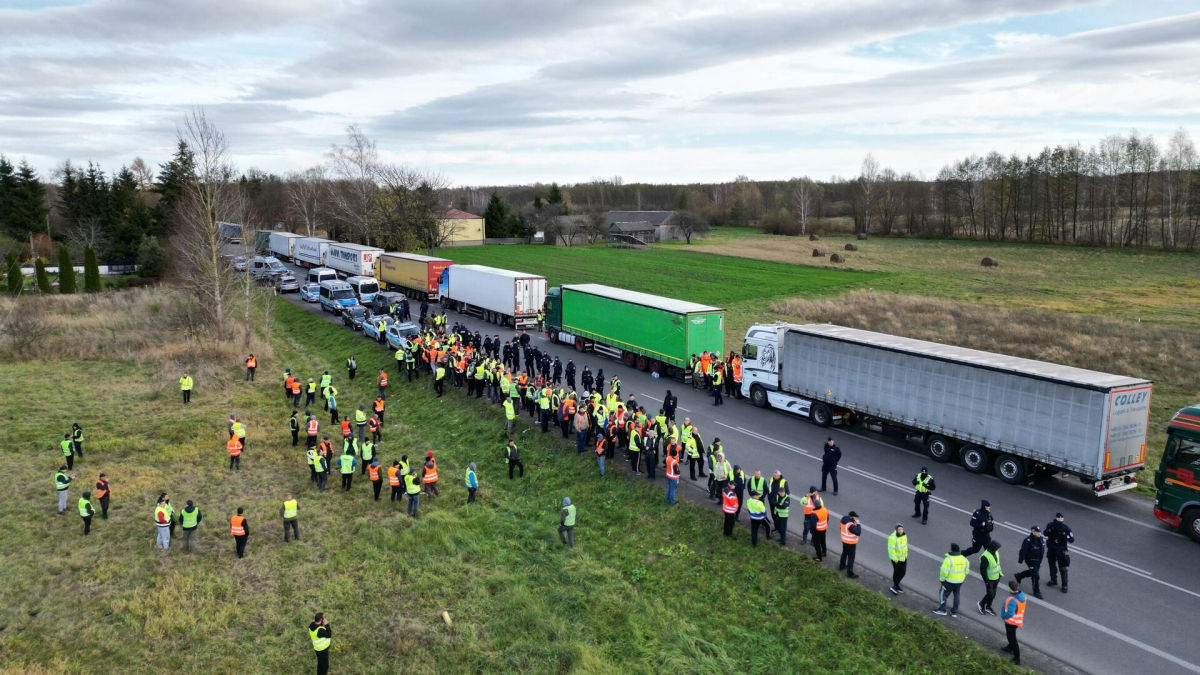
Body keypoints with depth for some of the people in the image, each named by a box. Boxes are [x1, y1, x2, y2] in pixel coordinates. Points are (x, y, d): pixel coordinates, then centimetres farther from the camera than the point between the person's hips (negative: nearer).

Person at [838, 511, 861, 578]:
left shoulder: (844, 520, -5)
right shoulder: (851, 525, -32)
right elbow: (858, 533, -34)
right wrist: (858, 524, -24)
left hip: (844, 541, 9)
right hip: (851, 543, -9)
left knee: (844, 553, 29)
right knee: (851, 558, 2)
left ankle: (842, 566, 48)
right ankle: (850, 573, 9)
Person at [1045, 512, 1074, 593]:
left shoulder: (1065, 528, -19)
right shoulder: (1050, 525, -11)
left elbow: (1072, 540, -19)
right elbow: (1045, 534, 6)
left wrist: (1065, 536, -38)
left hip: (1061, 551, -4)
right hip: (1051, 549, 4)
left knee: (1062, 568, 1)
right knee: (1052, 565, 21)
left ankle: (1064, 586, 14)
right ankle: (1053, 580, 42)